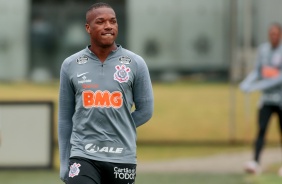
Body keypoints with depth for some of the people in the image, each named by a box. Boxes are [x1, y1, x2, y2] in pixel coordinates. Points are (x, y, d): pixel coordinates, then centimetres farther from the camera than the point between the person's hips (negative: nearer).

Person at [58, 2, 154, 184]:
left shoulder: (135, 64, 1)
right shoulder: (70, 66, 4)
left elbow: (145, 110, 8)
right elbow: (65, 119, 9)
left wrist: (116, 129, 4)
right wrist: (64, 164, 7)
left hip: (122, 158, 1)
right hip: (83, 157, -1)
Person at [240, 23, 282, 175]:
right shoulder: (263, 50, 3)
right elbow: (257, 71, 12)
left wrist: (256, 87, -25)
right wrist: (246, 83, -8)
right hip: (267, 99, 3)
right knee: (261, 129, -12)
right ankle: (255, 162, -21)